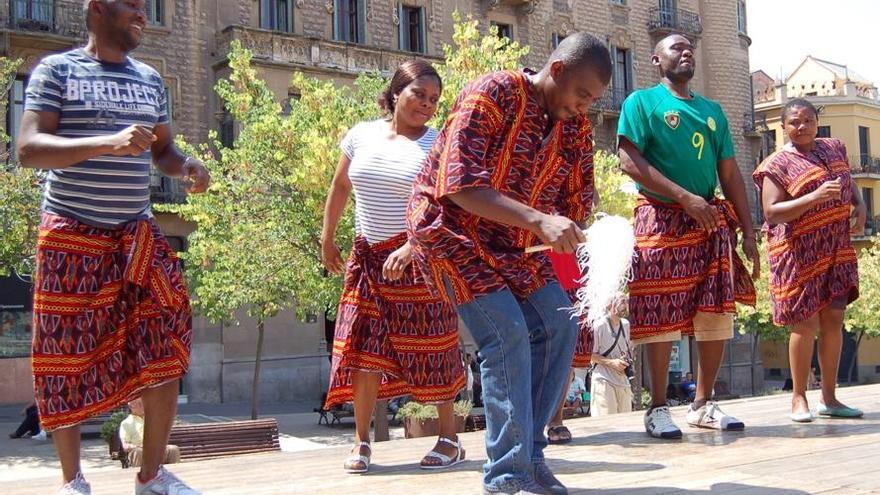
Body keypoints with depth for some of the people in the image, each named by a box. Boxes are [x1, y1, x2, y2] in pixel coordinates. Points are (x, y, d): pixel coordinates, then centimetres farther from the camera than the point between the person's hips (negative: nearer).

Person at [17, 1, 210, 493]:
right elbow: (29, 147, -13)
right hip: (73, 237, -4)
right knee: (67, 357, 2)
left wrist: (187, 166, -3)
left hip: (139, 236, 4)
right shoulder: (56, 70, -2)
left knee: (165, 350, -3)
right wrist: (107, 143, -27)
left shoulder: (152, 80, 13)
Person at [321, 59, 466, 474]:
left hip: (419, 257, -3)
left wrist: (410, 248, -27)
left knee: (431, 347, 1)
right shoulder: (362, 135, 5)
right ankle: (362, 442, 11)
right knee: (363, 346, 0)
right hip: (368, 257, 4)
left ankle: (449, 439, 14)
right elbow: (339, 188, 17)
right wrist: (327, 239, 15)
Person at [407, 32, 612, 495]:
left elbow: (577, 197, 10)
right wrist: (539, 220, -39)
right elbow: (459, 185, -30)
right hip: (451, 228, -8)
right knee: (507, 333, -18)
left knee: (558, 326, 0)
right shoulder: (491, 94, -21)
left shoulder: (576, 126, 0)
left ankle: (528, 453, 11)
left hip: (514, 241, 8)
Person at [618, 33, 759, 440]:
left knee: (717, 315, 3)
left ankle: (703, 404, 15)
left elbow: (729, 173, 15)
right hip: (661, 219, -5)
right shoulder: (642, 102, 1)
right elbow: (629, 161, -11)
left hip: (711, 222, 6)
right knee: (661, 317, -4)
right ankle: (658, 408, 7)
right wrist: (685, 197, -16)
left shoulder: (712, 110, 18)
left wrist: (748, 231, 7)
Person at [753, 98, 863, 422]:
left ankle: (829, 398, 15)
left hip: (837, 250, 6)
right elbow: (771, 213, -17)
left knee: (834, 319, 6)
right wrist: (815, 197, -26)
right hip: (800, 253, -6)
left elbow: (849, 183, 26)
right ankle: (799, 398, 7)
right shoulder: (777, 164, -8)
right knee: (806, 324, -5)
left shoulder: (834, 148, 12)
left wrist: (860, 206, 4)